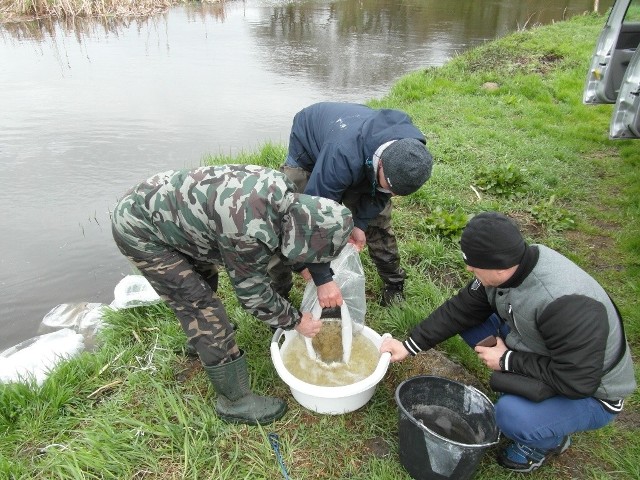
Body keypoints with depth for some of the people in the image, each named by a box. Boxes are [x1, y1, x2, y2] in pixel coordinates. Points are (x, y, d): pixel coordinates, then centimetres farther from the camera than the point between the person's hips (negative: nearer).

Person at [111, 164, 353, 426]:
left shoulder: (283, 189, -12)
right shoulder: (248, 232, -35)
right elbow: (254, 292, -17)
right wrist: (296, 321, -2)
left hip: (157, 202, 9)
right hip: (139, 230, -9)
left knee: (204, 278, 25)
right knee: (204, 309, -6)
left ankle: (199, 338, 52)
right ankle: (236, 402, 11)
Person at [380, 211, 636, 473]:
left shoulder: (565, 305, -39)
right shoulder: (508, 266, -15)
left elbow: (576, 382, -33)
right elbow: (461, 309, -5)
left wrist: (507, 361, -22)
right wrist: (409, 345, -4)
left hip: (589, 392, -6)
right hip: (541, 354, 7)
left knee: (511, 414, -32)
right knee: (472, 318, -4)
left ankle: (551, 441, 3)